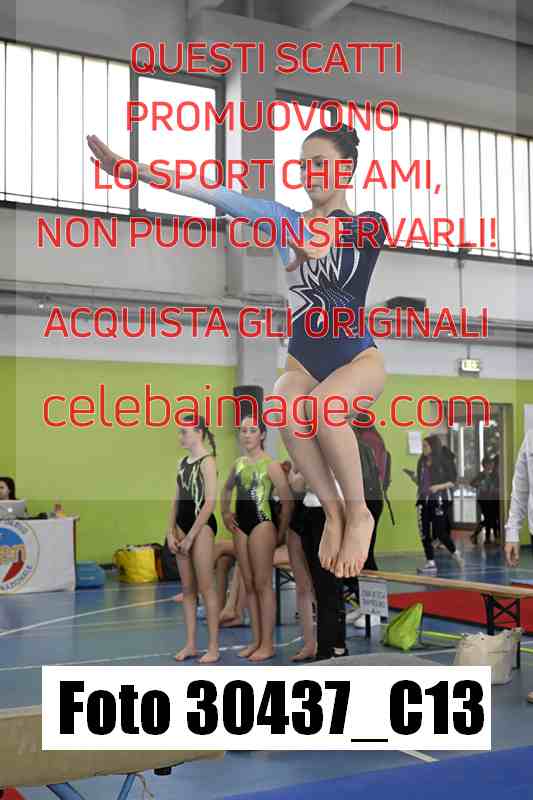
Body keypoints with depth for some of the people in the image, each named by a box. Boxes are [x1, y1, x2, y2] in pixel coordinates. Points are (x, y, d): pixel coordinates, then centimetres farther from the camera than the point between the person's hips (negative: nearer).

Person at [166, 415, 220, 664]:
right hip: (183, 526, 8)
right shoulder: (183, 462, 12)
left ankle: (213, 647, 3)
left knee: (205, 588, -4)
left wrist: (191, 536, -15)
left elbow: (210, 501, -15)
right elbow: (176, 500, 14)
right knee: (187, 589, 10)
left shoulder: (207, 461, -10)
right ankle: (190, 644, 17)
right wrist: (171, 532, 4)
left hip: (202, 526, -8)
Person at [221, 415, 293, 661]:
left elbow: (287, 500, -11)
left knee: (263, 584, -3)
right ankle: (256, 640, 18)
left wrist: (281, 532, -7)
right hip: (241, 526, 7)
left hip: (261, 525, -7)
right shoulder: (238, 463, 10)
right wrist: (225, 513, 15)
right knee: (249, 585, 10)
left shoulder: (270, 464, -9)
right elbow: (226, 490, 28)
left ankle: (267, 644, 3)